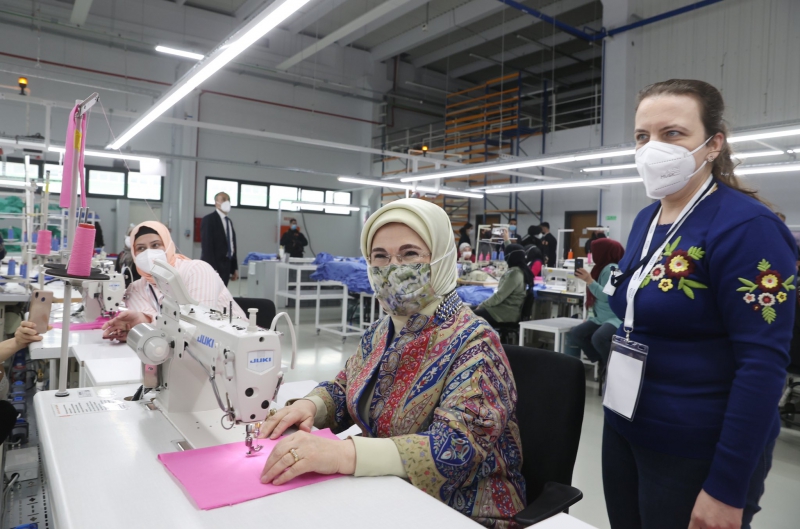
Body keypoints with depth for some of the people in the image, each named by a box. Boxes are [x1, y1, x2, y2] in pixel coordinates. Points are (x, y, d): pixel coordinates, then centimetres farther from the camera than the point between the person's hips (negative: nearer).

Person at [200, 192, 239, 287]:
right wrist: (212, 269, -21)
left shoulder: (229, 221, 17)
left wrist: (235, 268, 13)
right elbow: (207, 246, -14)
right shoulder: (209, 219, -7)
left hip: (226, 265, 8)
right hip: (213, 266, -7)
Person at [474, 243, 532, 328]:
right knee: (473, 310, 9)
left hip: (507, 312, -10)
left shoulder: (514, 274, -23)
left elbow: (499, 296, -21)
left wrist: (481, 305, -12)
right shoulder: (521, 270, 6)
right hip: (508, 309, 10)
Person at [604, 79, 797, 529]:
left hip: (698, 455, -7)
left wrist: (726, 487, -21)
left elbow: (764, 364, -21)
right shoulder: (646, 219, 5)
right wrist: (603, 331, 1)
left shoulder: (746, 227, -18)